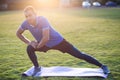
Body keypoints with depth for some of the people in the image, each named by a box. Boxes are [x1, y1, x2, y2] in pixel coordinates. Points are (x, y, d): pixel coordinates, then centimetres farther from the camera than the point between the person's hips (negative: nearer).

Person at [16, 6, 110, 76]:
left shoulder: (42, 20, -33)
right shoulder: (26, 23, -15)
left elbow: (46, 38, -36)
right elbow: (18, 33, 4)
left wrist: (38, 46, -20)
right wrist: (29, 42, -6)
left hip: (58, 41, -5)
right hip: (44, 44, 5)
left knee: (79, 55, -4)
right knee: (29, 48, -17)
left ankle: (102, 66, 4)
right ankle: (37, 68, 8)